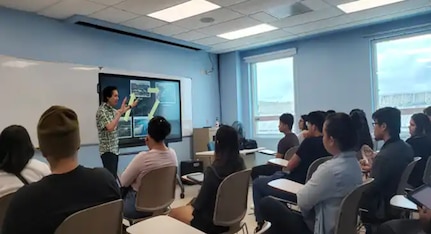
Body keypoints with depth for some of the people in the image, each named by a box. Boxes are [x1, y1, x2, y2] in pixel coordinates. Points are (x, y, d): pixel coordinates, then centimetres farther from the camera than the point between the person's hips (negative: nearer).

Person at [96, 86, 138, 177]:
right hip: (107, 150, -9)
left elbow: (117, 113, 35)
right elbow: (110, 128, -29)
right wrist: (120, 112, -26)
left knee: (113, 175, 11)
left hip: (115, 149, 9)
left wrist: (130, 106, 42)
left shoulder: (111, 109, 10)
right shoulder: (102, 111, -16)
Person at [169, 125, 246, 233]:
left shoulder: (213, 170, -30)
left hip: (213, 221, -7)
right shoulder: (240, 164, -8)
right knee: (192, 202, 28)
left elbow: (200, 203, -20)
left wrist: (192, 204, 2)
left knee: (173, 213, 14)